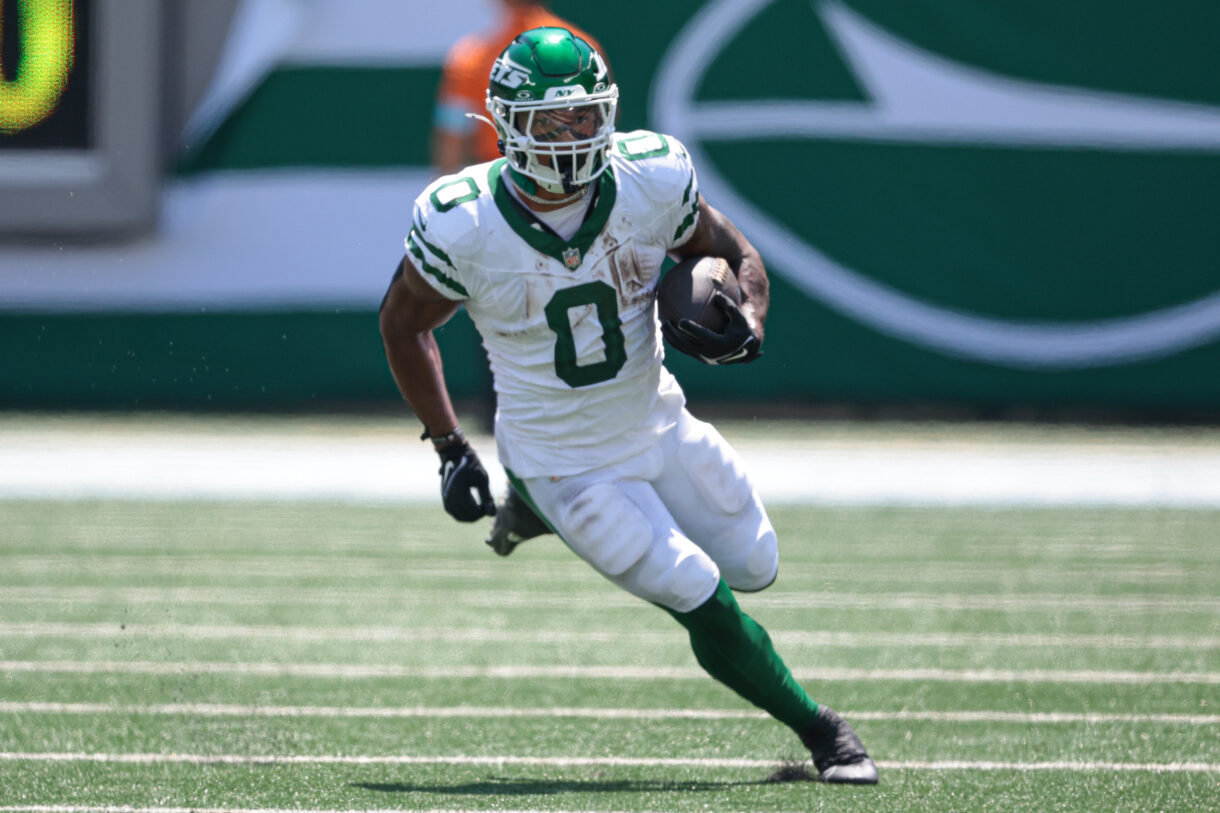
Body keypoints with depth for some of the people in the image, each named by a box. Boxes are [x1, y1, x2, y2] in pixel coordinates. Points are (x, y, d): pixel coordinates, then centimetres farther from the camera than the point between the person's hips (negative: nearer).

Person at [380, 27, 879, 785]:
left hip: (658, 428, 5)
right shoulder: (463, 224, -24)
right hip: (563, 461, -5)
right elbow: (404, 323, -6)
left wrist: (745, 323, -24)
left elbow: (733, 253, -1)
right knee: (708, 608, -11)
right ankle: (820, 732, 14)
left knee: (754, 568, 18)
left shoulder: (652, 178, -18)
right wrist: (451, 449, -8)